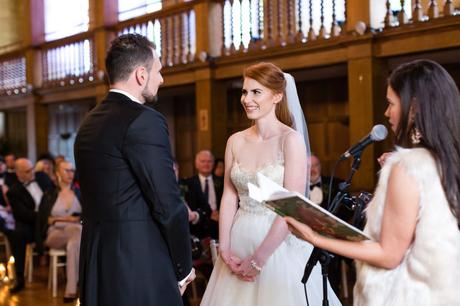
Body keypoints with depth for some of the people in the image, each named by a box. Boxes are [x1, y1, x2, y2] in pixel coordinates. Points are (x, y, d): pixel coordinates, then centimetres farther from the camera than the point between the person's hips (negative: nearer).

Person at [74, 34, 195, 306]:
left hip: (97, 263, 9)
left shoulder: (89, 123, 11)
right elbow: (168, 204, -16)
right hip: (140, 265, -8)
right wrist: (183, 268, -3)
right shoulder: (146, 121, -14)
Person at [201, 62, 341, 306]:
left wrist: (258, 259, -15)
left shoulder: (291, 140, -11)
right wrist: (224, 250, -6)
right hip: (240, 241, 5)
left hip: (279, 245, -4)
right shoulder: (235, 141, 4)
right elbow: (229, 197, 5)